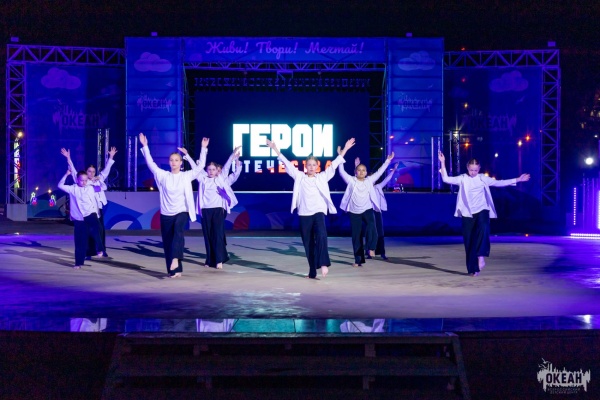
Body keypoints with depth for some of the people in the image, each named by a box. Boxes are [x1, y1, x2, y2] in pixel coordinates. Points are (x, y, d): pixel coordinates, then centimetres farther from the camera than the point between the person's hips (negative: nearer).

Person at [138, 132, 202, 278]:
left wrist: (187, 155, -9)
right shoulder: (163, 175, 4)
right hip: (166, 213, 2)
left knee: (178, 231, -32)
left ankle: (175, 258, -40)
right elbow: (150, 163, 0)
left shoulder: (187, 176, 3)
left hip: (181, 211, -2)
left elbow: (199, 167, -5)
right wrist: (145, 146, -5)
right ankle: (175, 270, 9)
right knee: (167, 242, 2)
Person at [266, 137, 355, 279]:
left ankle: (323, 263, -25)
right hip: (304, 214, 1)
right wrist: (276, 149, 1)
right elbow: (287, 163, 6)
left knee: (321, 235, -26)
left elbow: (334, 164, 8)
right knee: (308, 243, 4)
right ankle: (312, 272, 12)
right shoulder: (299, 176, 9)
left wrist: (345, 149, 3)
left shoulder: (323, 177, 10)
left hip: (319, 211, -1)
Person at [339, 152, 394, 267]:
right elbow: (342, 171, -5)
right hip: (354, 212, -1)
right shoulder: (351, 181, 0)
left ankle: (370, 248, -20)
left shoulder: (369, 181, 6)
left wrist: (388, 160, 3)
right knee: (356, 236, 2)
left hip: (367, 210, 1)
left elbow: (379, 172, 7)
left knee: (371, 227, -30)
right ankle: (358, 260, 8)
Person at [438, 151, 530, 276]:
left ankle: (481, 256, -31)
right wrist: (443, 163, -12)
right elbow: (446, 179, -4)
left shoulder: (483, 178, 7)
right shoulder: (462, 179, 5)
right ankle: (473, 269, 6)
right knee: (469, 240, -1)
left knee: (483, 229, -32)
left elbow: (498, 183, 6)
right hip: (468, 213, 0)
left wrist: (517, 180, 3)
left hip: (482, 210, 0)